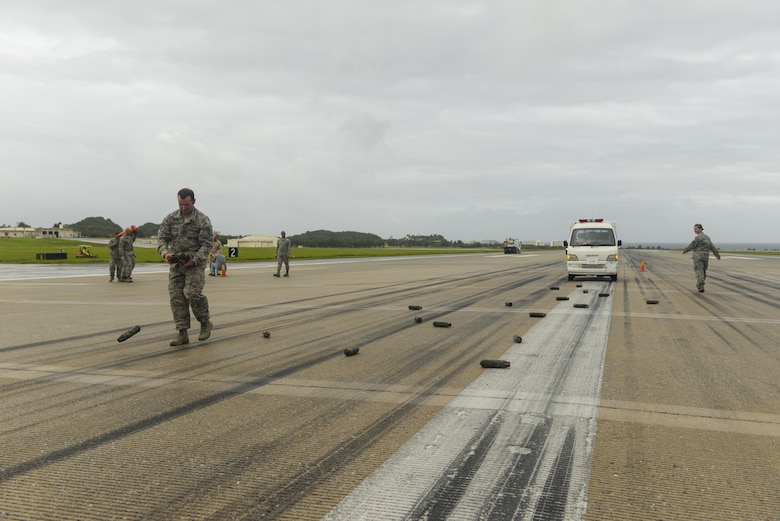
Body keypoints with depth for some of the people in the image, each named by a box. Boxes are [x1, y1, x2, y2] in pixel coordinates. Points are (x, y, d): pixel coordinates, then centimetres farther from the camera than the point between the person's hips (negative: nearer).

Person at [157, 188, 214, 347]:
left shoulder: (203, 220, -7)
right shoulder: (170, 218, 4)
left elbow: (207, 244, -9)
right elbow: (161, 237, 4)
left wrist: (195, 260, -20)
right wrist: (165, 253, -16)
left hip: (195, 263, -4)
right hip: (175, 263, 4)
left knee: (192, 293, -18)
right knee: (176, 297, -1)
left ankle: (205, 322, 7)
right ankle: (182, 334, 4)